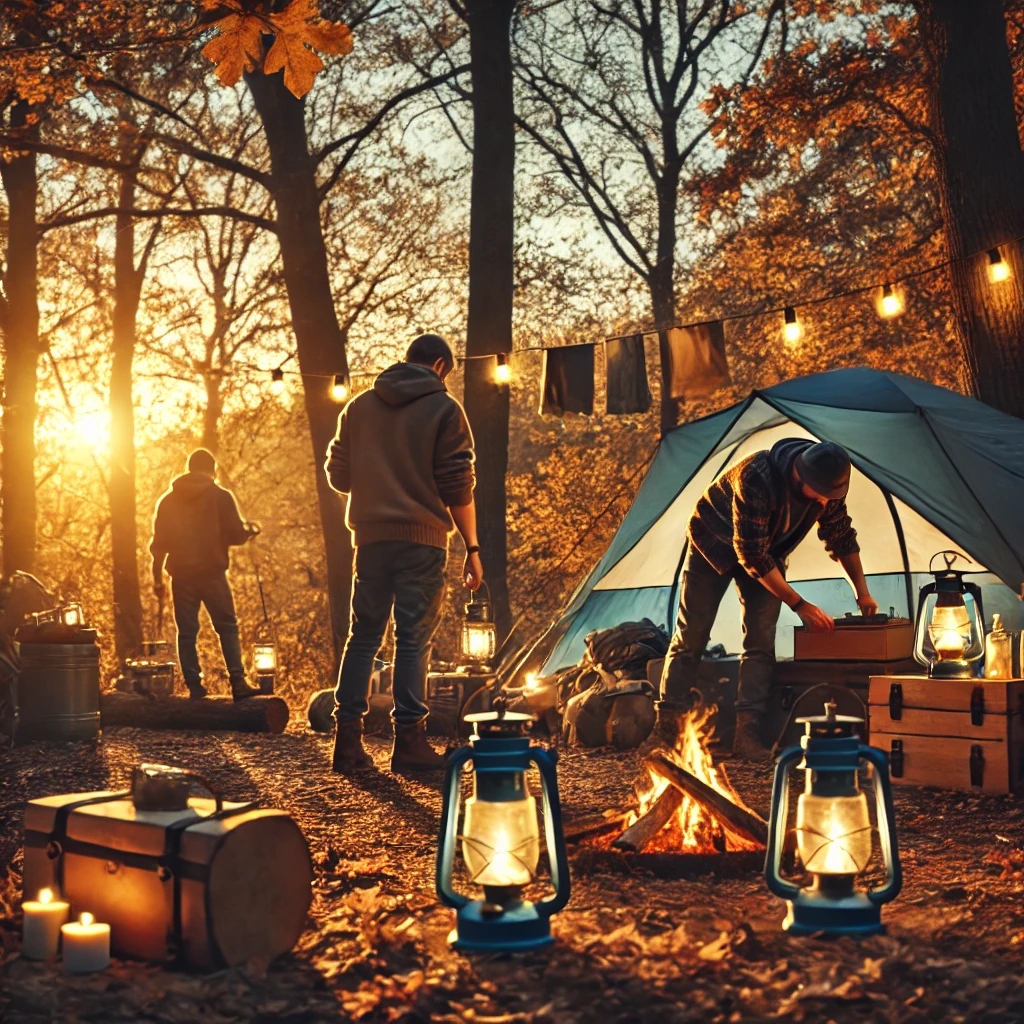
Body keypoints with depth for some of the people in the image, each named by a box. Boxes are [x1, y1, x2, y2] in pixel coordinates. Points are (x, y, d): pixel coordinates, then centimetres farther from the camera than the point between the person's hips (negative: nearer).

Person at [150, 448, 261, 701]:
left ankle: (194, 687, 3)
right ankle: (237, 683, -4)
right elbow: (236, 534, -6)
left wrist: (157, 578, 15)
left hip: (181, 575, 3)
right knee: (227, 628, 4)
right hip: (212, 573, -3)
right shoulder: (221, 497, -1)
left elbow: (158, 543, 10)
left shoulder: (167, 501, 10)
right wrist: (251, 531, 16)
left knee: (186, 633, 6)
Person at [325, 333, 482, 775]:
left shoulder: (359, 407, 10)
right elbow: (458, 487, -6)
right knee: (414, 638, -1)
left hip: (370, 535, 4)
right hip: (422, 539, -4)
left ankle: (348, 739, 6)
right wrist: (472, 547, -2)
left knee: (364, 635, 10)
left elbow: (338, 475, 14)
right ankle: (409, 741, -1)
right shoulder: (444, 410, -2)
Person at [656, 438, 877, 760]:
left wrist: (862, 592, -5)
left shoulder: (827, 486, -21)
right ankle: (667, 728, 3)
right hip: (714, 542, -5)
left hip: (765, 550, 5)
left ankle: (747, 734, -10)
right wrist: (799, 605, -31)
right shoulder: (757, 478, -41)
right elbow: (752, 555, -35)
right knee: (690, 634, -4)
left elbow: (841, 536, -2)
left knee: (761, 638, -9)